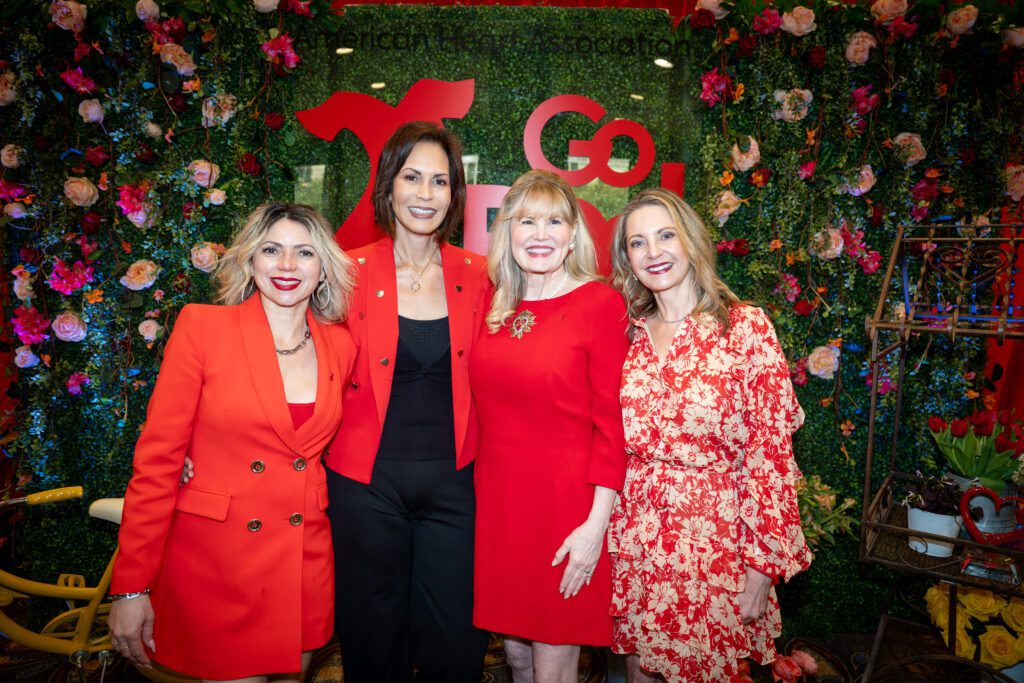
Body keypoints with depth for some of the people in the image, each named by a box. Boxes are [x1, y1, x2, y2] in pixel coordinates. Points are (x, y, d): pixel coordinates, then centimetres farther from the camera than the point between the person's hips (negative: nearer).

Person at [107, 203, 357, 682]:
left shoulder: (341, 345, 1)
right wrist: (131, 588, -10)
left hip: (304, 564, 4)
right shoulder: (202, 326, -9)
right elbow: (157, 458, -10)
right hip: (213, 564, -3)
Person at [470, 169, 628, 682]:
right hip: (497, 496, 5)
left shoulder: (601, 304, -9)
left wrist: (596, 524, -14)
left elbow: (611, 422, -11)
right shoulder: (496, 305, 6)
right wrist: (479, 489, 5)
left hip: (566, 500, -4)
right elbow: (488, 409, 10)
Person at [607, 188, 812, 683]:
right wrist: (604, 539, 7)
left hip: (713, 542, -3)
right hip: (634, 543, 4)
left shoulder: (745, 327, -9)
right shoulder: (628, 333, 4)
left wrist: (763, 563, -11)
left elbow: (770, 451, -10)